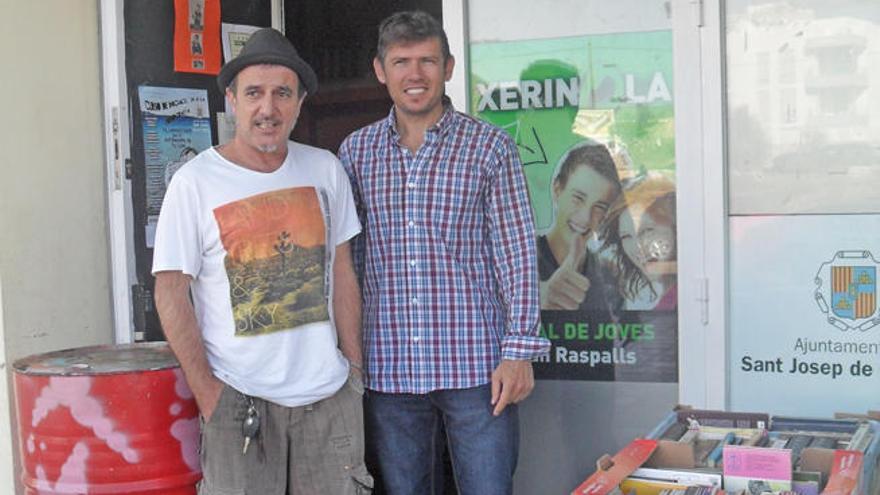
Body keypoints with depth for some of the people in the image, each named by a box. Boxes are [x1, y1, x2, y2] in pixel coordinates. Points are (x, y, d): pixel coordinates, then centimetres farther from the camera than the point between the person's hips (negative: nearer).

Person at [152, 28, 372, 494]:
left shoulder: (325, 169, 5)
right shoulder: (194, 182, -7)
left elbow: (341, 272, 11)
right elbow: (171, 294, -6)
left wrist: (354, 366, 8)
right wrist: (206, 391, -9)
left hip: (330, 393, 4)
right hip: (240, 399, -3)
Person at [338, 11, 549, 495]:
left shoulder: (490, 147, -1)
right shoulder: (355, 151, 7)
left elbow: (517, 254, -2)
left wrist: (519, 350, -9)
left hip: (475, 364, -2)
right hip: (387, 367, 3)